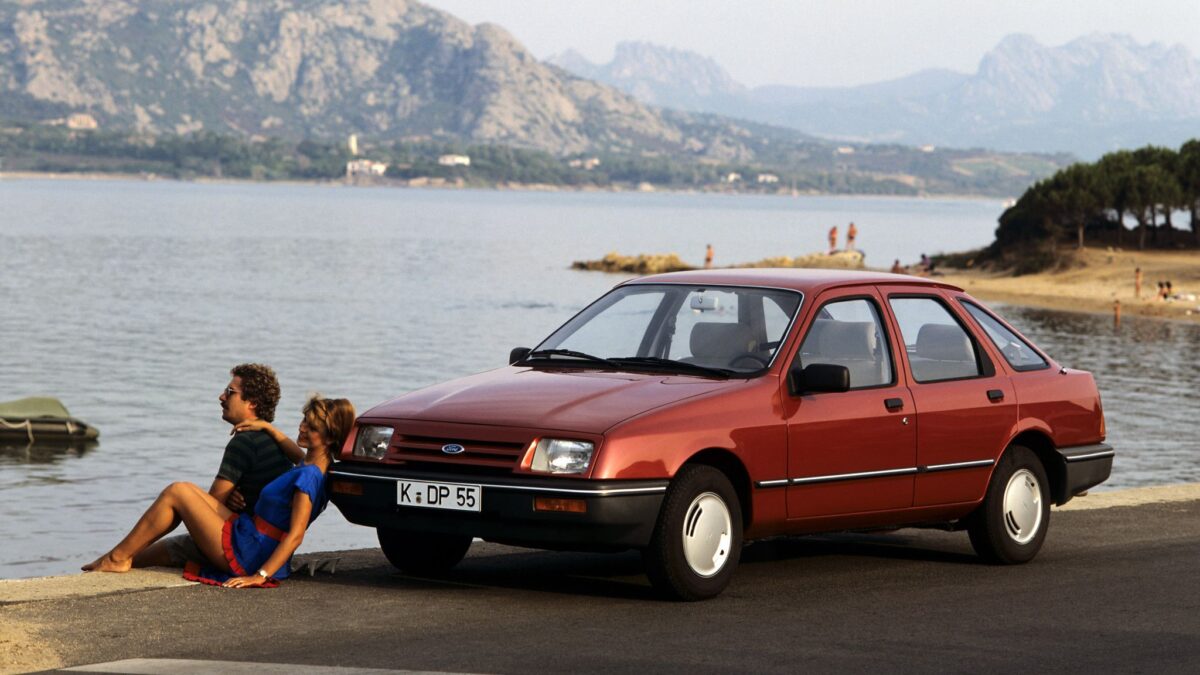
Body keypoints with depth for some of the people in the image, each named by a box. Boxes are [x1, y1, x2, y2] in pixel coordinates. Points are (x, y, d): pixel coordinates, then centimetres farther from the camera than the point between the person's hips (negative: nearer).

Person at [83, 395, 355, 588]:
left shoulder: (308, 477, -23)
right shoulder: (313, 465, 4)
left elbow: (295, 535, -27)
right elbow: (299, 454, 30)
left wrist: (260, 576, -28)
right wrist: (267, 427, 24)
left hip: (244, 554, -10)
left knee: (176, 493, -2)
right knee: (184, 490, 17)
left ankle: (118, 558, 8)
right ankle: (133, 558, 20)